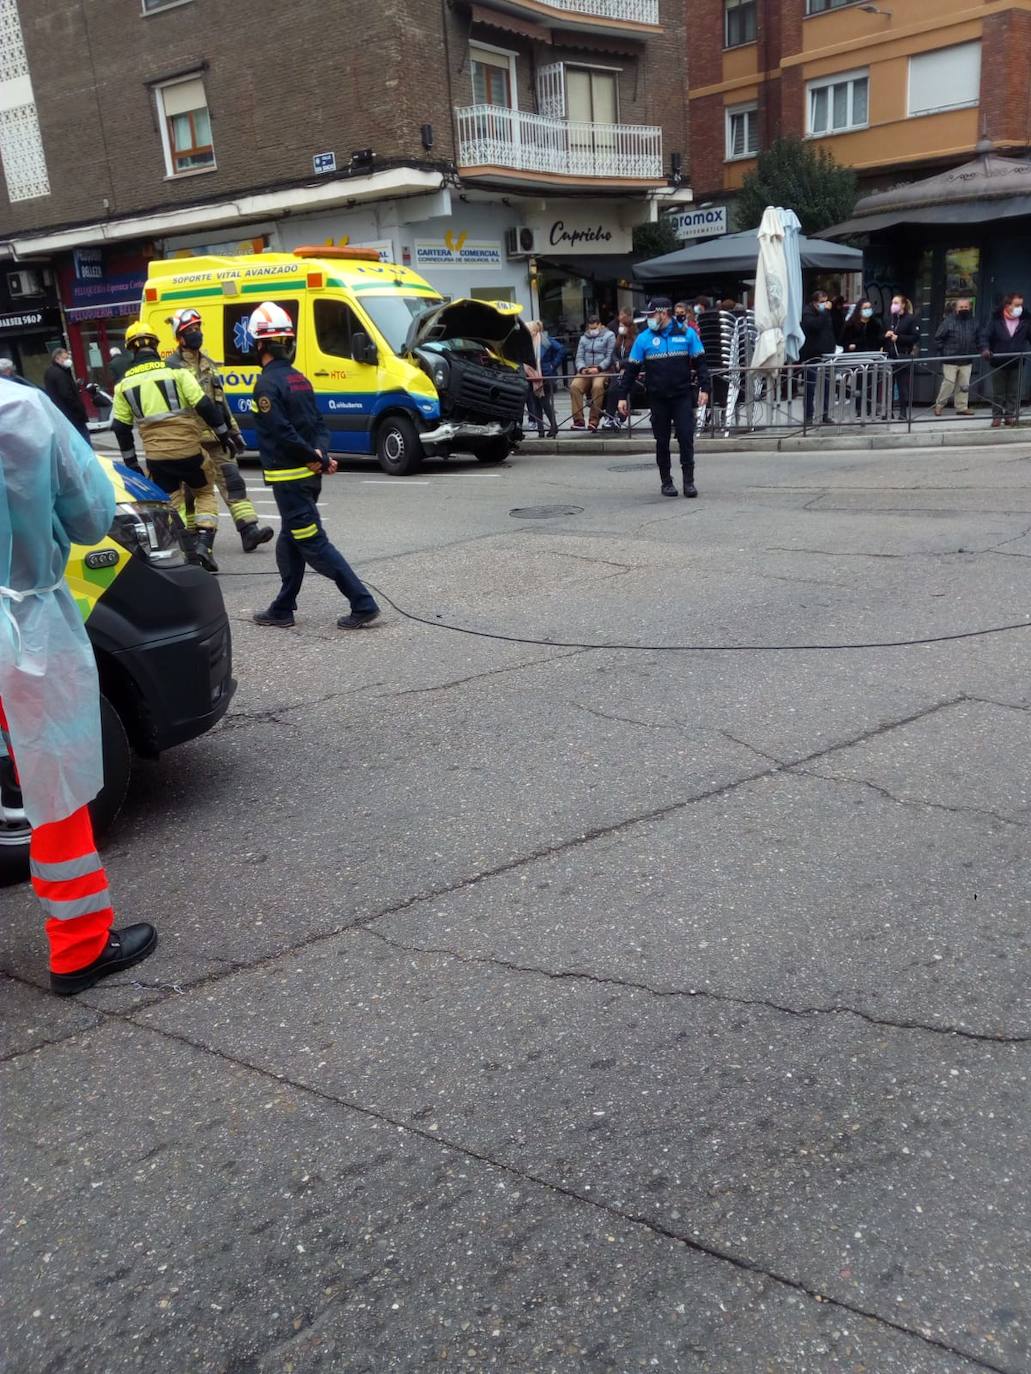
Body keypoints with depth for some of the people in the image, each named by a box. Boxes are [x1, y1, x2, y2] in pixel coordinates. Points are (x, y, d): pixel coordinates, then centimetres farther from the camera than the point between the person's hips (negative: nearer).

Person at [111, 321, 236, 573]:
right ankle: (204, 543, 1)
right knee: (205, 493, 17)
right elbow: (204, 405, -9)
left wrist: (130, 461, 19)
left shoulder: (124, 383, 7)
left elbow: (120, 427, 9)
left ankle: (188, 551, 5)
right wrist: (224, 435, 2)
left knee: (172, 503, 14)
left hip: (156, 457, 2)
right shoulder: (176, 372, -4)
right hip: (188, 450, -2)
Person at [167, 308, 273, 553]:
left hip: (216, 436, 6)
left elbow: (221, 401, 22)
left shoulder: (207, 363, 17)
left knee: (232, 481, -5)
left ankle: (249, 531, -12)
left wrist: (234, 432, 18)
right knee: (193, 489, 2)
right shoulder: (172, 366, -5)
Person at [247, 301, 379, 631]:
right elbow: (319, 425, 11)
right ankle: (282, 610, 24)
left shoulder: (267, 384, -14)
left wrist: (314, 457, -12)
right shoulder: (299, 379, 14)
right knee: (289, 544, 16)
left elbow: (282, 433, -22)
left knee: (313, 544, -6)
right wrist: (321, 455, -4)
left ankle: (363, 604, -10)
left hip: (289, 477, -9)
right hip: (308, 476, 9)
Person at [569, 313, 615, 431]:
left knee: (597, 386, -36)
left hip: (602, 370, -4)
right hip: (586, 371, 4)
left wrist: (598, 368, -17)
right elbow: (579, 357, 14)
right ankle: (578, 420, -25)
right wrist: (582, 368, -8)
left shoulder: (609, 335, 6)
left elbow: (609, 357, -3)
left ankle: (594, 420, -30)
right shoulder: (584, 338, 21)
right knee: (574, 386, -25)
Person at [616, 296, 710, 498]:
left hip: (683, 396, -1)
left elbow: (700, 362, 4)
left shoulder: (687, 333, 2)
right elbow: (631, 369, 5)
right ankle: (666, 482, 17)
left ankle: (689, 481, 2)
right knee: (662, 441, 6)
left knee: (686, 437, -5)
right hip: (658, 398, 1)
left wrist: (704, 388, -6)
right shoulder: (644, 338, 3)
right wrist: (623, 396, 2)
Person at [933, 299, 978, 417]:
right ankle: (939, 404, 8)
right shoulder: (948, 321, -6)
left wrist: (976, 351, 9)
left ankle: (962, 407, 14)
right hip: (950, 359, -5)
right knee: (948, 383, -7)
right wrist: (941, 352, -7)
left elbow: (978, 339, 20)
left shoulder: (973, 322, 9)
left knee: (964, 385, 7)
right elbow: (938, 338, -3)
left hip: (966, 360, 5)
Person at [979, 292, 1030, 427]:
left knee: (1013, 392, 7)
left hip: (1016, 363, 2)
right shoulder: (996, 320, -5)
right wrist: (985, 349, -29)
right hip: (999, 363, -2)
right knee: (998, 392, 7)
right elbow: (985, 335, -10)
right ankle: (997, 416, 13)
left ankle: (1010, 415, 14)